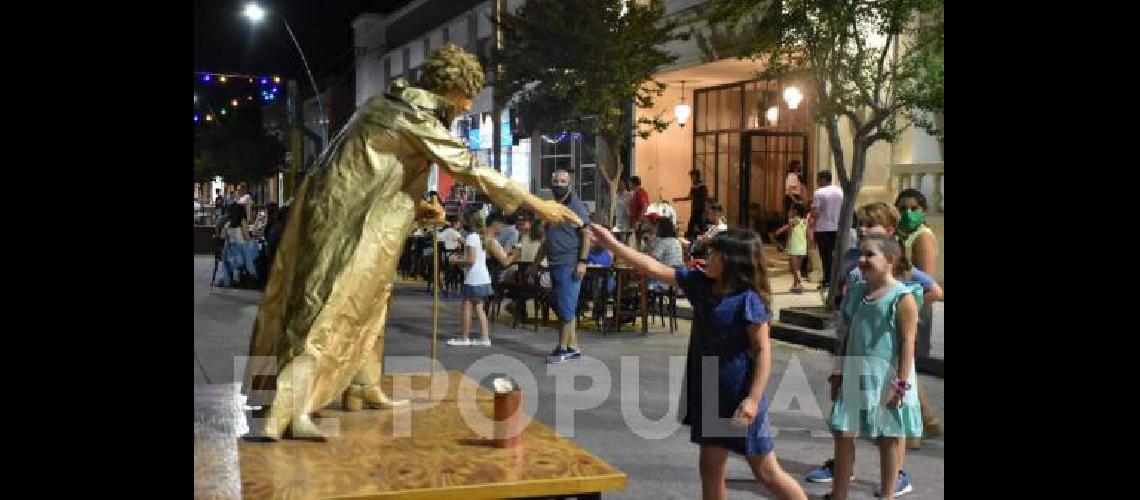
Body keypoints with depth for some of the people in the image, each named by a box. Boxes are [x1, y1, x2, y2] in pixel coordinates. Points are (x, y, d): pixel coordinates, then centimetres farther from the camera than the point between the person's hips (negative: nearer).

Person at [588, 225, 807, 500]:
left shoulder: (749, 300, -18)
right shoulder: (701, 284, 2)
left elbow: (763, 351, -18)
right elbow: (655, 269, 3)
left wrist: (753, 399, -23)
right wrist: (611, 243, 0)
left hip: (741, 398, -7)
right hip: (710, 394, 7)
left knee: (767, 472, 4)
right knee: (710, 466, 14)